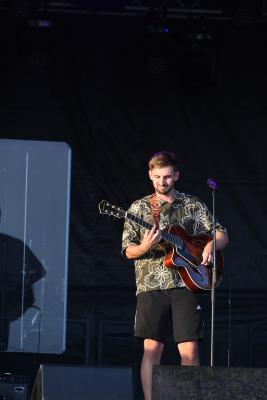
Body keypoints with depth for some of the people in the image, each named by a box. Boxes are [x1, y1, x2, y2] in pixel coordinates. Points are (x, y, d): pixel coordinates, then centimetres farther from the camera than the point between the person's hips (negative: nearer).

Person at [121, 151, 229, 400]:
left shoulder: (193, 205, 12)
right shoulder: (139, 207, 11)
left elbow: (222, 235, 14)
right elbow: (127, 251, 7)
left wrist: (211, 244, -8)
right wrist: (144, 247, -14)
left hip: (185, 284, 0)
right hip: (151, 286, 0)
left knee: (190, 350, -6)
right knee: (152, 348, -3)